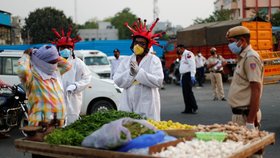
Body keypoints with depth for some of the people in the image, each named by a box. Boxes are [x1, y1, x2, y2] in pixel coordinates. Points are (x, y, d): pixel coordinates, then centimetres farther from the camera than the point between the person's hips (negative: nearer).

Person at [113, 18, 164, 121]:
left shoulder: (154, 60, 2)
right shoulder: (126, 61, 13)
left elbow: (158, 81, -11)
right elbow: (117, 81, 4)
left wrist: (139, 72, -15)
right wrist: (130, 73, -12)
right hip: (128, 106, 3)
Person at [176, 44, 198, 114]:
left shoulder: (188, 54, -8)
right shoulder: (183, 56, 24)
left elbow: (192, 65, -17)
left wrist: (192, 75, -24)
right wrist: (181, 78, 22)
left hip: (188, 75, -10)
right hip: (184, 76, 10)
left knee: (188, 91, -12)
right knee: (185, 92, 6)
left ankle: (194, 108, -7)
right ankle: (188, 109, 9)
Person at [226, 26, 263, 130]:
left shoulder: (251, 58, -14)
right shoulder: (242, 58, 15)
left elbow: (256, 89, -20)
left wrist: (250, 121, -23)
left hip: (246, 114, -9)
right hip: (239, 113, 9)